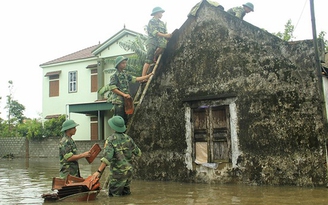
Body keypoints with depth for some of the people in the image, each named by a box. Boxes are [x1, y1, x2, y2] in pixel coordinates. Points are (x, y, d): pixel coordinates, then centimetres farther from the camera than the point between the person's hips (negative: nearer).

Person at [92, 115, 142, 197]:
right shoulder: (128, 138, 2)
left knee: (113, 195, 4)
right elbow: (138, 153, 10)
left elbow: (107, 157, -27)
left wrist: (99, 171, -27)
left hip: (118, 173, -6)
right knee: (126, 194, 20)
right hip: (128, 171, 6)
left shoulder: (110, 140, -14)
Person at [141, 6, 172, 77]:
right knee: (148, 60, -15)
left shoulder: (162, 23, 25)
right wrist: (165, 35, -20)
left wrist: (168, 36, -4)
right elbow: (154, 32, -12)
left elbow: (165, 32, 18)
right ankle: (143, 77, -18)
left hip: (160, 41, 6)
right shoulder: (151, 21, 2)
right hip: (152, 41, -6)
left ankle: (155, 57, -6)